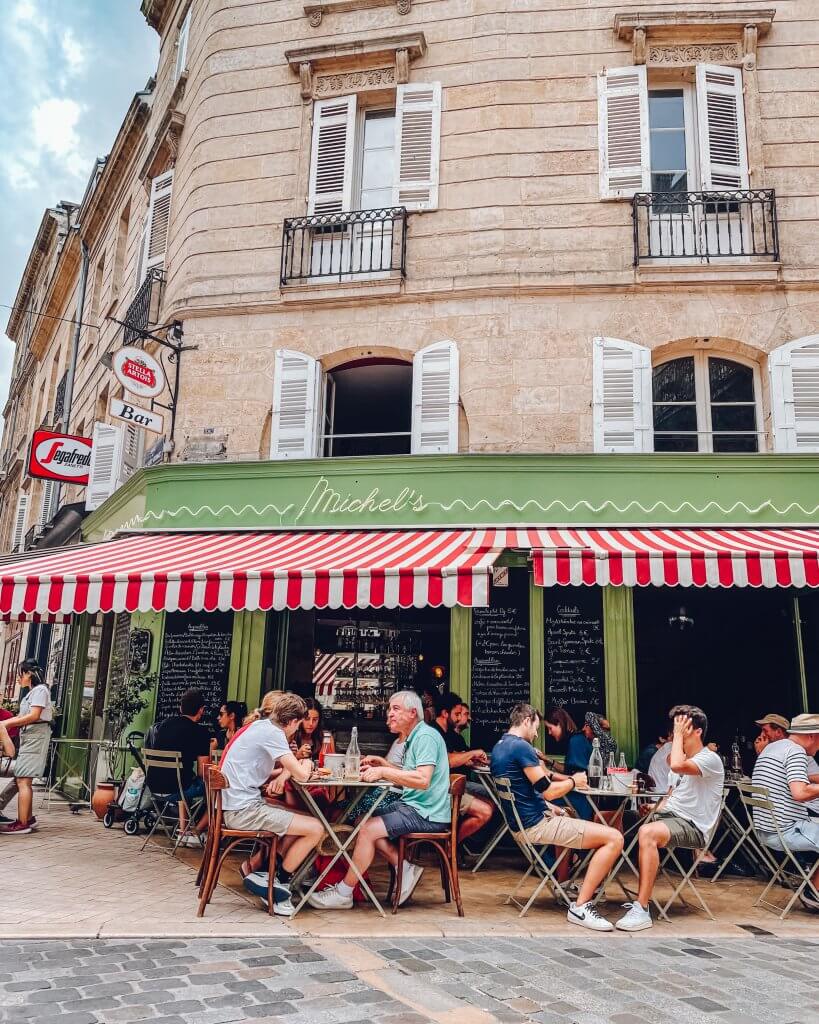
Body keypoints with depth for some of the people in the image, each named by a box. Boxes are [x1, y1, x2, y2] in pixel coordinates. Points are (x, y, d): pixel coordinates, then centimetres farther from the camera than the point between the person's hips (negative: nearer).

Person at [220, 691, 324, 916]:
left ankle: (255, 869, 14)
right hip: (243, 810, -10)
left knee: (305, 819, 16)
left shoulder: (260, 725, 12)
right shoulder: (272, 732, -16)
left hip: (235, 805, 10)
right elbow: (301, 775, -19)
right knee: (315, 829, -9)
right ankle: (280, 882, 7)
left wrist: (295, 766, 9)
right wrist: (306, 765, 5)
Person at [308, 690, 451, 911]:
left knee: (368, 829, -15)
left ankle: (343, 893, 0)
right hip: (412, 806, 10)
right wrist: (384, 764, 7)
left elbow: (422, 780, -28)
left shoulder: (426, 736, -15)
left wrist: (384, 772, -26)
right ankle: (406, 869, 2)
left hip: (426, 814, -10)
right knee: (363, 822, 5)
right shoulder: (413, 737, 17)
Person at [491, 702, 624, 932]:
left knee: (568, 819, 38)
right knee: (614, 838, -13)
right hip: (536, 825, -10)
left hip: (520, 824, 10)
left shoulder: (498, 748, 13)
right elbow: (548, 790, -19)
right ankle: (580, 907, -11)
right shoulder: (521, 747, -18)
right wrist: (574, 781, -1)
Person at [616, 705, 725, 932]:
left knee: (647, 833, -36)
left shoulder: (710, 759, -10)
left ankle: (642, 910, -32)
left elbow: (677, 765, -31)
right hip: (670, 816, 9)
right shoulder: (682, 758, 19)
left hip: (693, 826, -9)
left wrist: (678, 735, -17)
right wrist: (656, 809, 6)